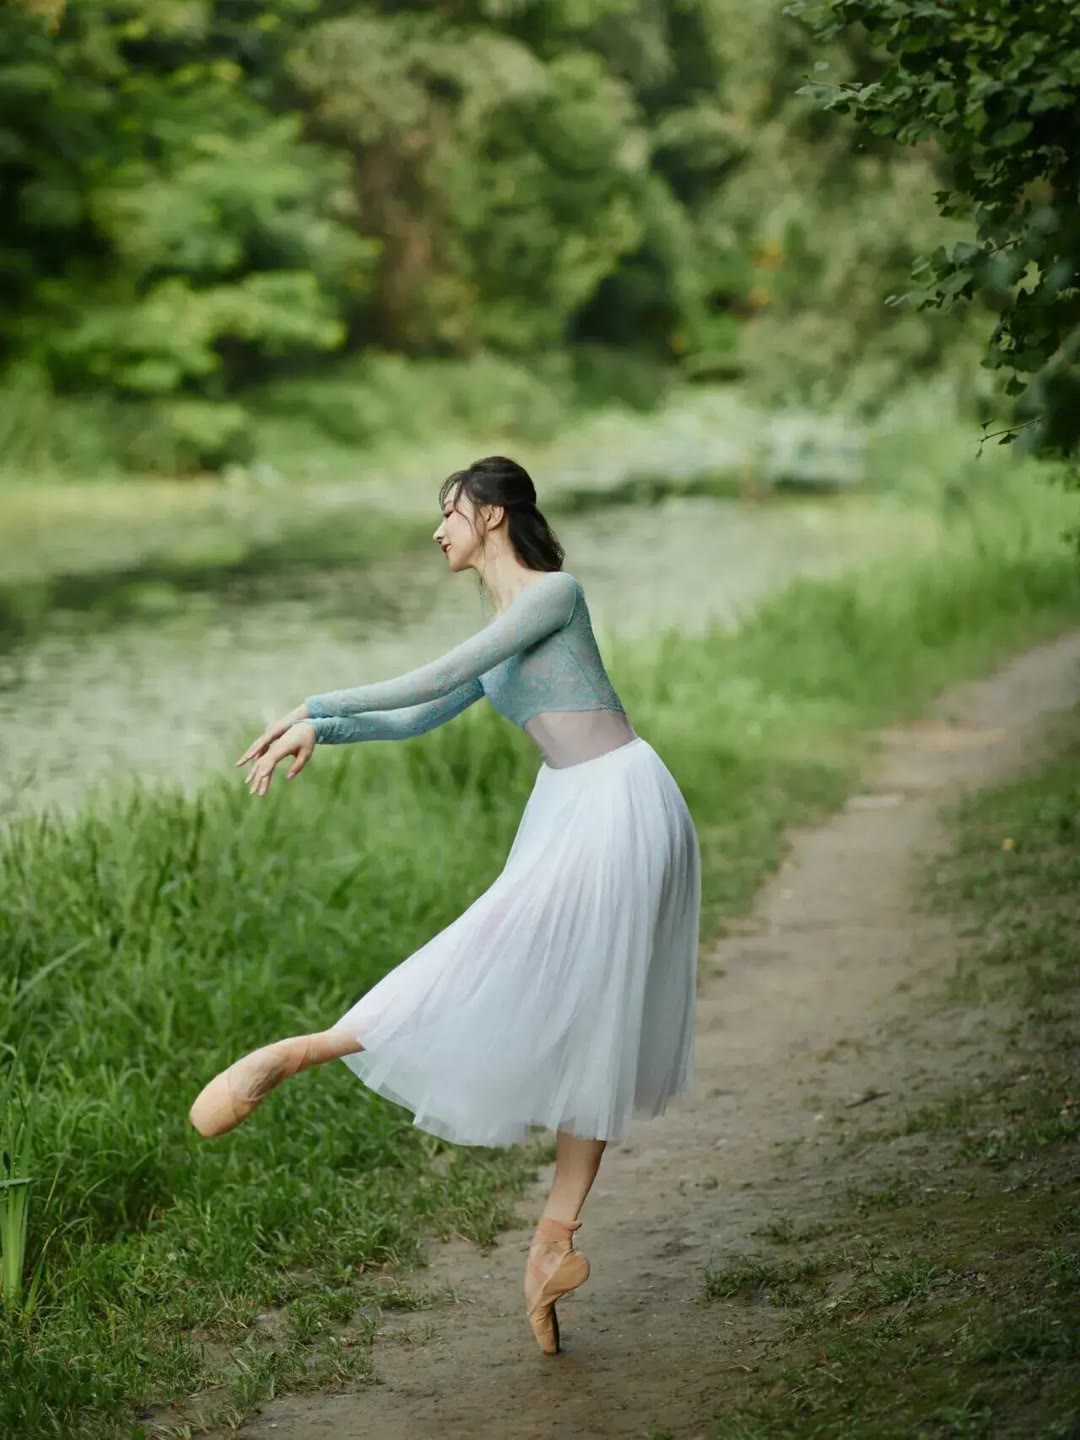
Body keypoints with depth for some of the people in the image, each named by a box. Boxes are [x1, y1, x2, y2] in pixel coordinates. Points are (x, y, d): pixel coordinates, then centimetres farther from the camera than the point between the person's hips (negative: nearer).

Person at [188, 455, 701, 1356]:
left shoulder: (553, 593, -8)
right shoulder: (501, 632, 20)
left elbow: (436, 680, -14)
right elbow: (420, 721, 21)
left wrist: (313, 709, -12)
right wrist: (320, 733, 7)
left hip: (619, 806, -10)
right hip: (571, 811, 10)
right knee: (586, 1024, 8)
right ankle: (559, 1238, 8)